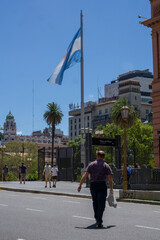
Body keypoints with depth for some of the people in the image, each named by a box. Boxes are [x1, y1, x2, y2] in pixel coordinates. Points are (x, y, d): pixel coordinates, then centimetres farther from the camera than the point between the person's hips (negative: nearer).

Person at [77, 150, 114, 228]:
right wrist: (111, 189, 1)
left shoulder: (91, 164, 5)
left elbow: (85, 175, -3)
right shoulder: (106, 165, 3)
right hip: (102, 185, -2)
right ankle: (99, 221, -14)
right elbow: (110, 178, -4)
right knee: (101, 204, -2)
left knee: (95, 203, 19)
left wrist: (80, 185, -1)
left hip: (93, 185, 2)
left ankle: (97, 219, 33)